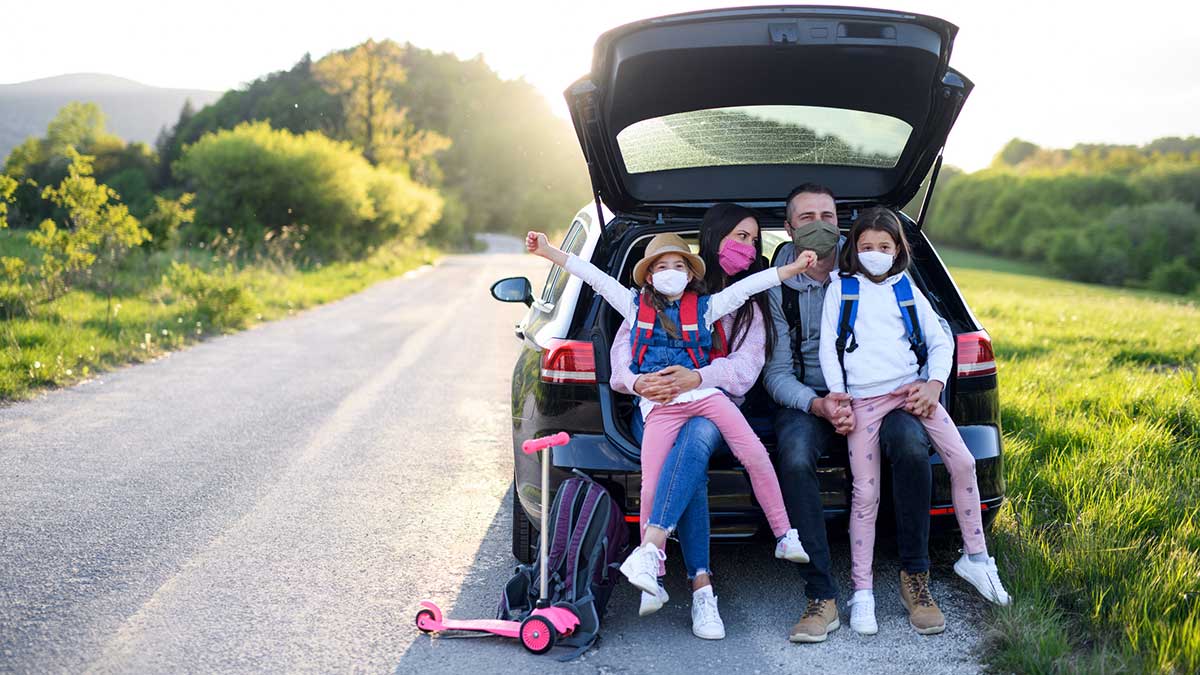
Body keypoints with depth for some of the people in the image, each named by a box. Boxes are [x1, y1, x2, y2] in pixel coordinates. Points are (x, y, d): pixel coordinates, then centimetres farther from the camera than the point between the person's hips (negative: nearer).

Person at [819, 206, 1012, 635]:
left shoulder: (908, 291, 16)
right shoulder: (840, 290, 10)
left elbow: (940, 342, 15)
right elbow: (827, 347, 5)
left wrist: (934, 384, -1)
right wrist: (837, 397, -4)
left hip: (912, 390, 3)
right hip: (864, 400, -3)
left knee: (963, 462, -8)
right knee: (865, 493, -7)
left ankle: (975, 558, 9)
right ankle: (862, 592, -1)